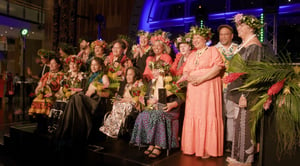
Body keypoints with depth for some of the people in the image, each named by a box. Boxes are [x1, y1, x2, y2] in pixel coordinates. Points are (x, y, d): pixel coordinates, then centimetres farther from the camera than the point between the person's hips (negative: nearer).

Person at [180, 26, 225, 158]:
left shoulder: (212, 50, 4)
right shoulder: (192, 54, 23)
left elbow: (218, 67, -9)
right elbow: (186, 70, 20)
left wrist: (201, 78, -16)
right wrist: (186, 76, -5)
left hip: (208, 88, -6)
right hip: (193, 89, 6)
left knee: (207, 116, -6)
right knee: (192, 116, 2)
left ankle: (207, 148, 2)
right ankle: (194, 146, 11)